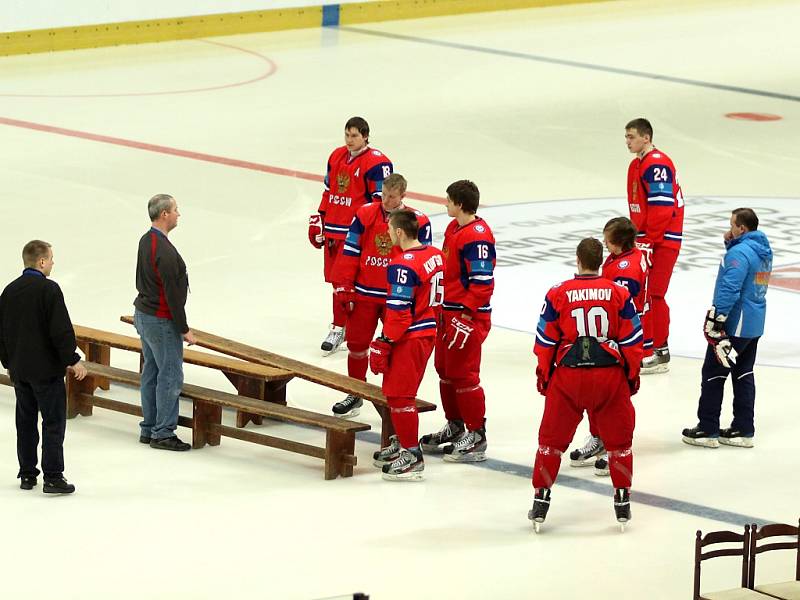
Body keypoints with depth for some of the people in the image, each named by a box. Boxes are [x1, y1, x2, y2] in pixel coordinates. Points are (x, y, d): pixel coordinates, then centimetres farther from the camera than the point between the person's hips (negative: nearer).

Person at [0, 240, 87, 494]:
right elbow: (61, 330, -18)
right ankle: (53, 477, -4)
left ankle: (27, 474, 17)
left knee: (25, 422, 14)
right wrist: (72, 360, -8)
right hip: (47, 369, -7)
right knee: (53, 422, -1)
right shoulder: (49, 289, -15)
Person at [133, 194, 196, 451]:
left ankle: (149, 429, 22)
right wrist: (184, 329, -15)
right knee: (171, 377, -3)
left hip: (143, 314, 10)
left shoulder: (145, 241, 6)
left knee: (151, 373, 15)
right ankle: (163, 433, 1)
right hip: (161, 322, -10)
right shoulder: (165, 252, -24)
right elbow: (173, 294, -22)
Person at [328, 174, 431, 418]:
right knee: (356, 342, 8)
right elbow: (350, 252, 2)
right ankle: (355, 394, 22)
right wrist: (344, 287, -1)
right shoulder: (365, 215, -2)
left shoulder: (418, 222, -6)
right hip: (364, 294, 2)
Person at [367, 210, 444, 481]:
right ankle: (402, 441, 31)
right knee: (396, 390, 21)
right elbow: (438, 297, 14)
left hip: (409, 337, -10)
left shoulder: (403, 266, -22)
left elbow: (399, 310, -22)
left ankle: (412, 456, 0)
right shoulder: (436, 255, 6)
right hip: (429, 332, 10)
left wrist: (383, 344, -17)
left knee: (399, 394, -3)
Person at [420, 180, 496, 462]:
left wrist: (466, 313, -23)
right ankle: (454, 426, 31)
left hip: (469, 315, -11)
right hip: (449, 311, 11)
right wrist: (442, 306, 23)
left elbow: (482, 282, -24)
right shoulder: (454, 228, 11)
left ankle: (476, 436, 1)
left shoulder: (477, 237, -21)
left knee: (463, 373, -7)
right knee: (445, 368, 18)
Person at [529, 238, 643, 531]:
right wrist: (632, 374, 15)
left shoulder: (558, 294, -2)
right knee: (618, 438, 15)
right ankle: (622, 501, 17)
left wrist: (543, 374, 14)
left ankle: (541, 500, 13)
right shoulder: (618, 293, 0)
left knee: (552, 438, 12)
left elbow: (545, 340, 2)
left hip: (567, 375, 0)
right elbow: (632, 339, 2)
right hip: (610, 375, 0)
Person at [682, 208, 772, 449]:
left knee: (713, 374, 0)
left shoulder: (739, 252, -20)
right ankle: (744, 430, 15)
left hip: (734, 325, -9)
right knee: (744, 374, 14)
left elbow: (729, 290, -26)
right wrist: (730, 243, 9)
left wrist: (715, 320, -24)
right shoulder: (763, 250, 9)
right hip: (754, 325, 9)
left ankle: (708, 430, 4)